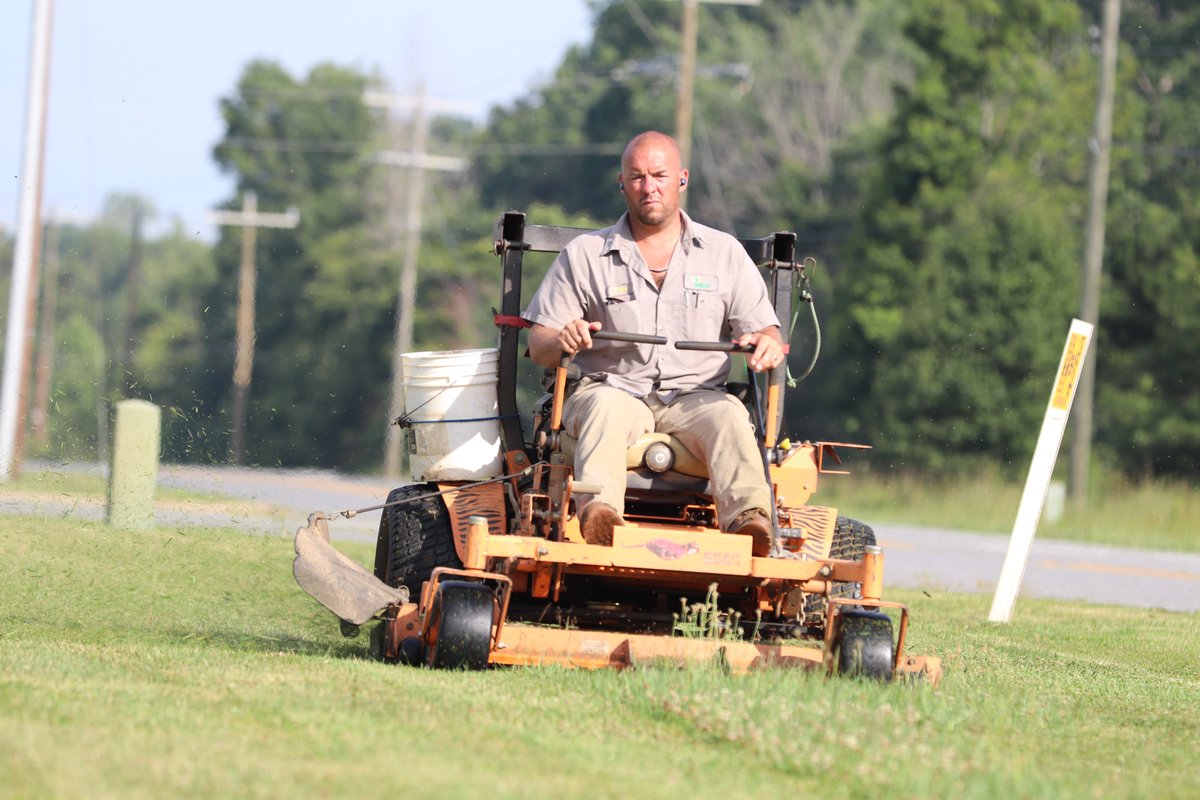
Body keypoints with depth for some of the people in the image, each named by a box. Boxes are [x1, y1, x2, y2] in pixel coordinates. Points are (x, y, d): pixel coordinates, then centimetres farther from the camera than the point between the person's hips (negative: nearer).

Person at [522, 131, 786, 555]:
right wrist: (562, 341, -17)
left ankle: (750, 518, -56)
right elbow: (538, 346, 9)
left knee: (729, 416, -32)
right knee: (606, 407, -36)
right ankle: (597, 513, -61)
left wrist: (767, 344, -16)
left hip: (695, 396, 1)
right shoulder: (584, 256, 12)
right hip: (616, 388, -1)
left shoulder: (725, 253, 15)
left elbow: (764, 330, 11)